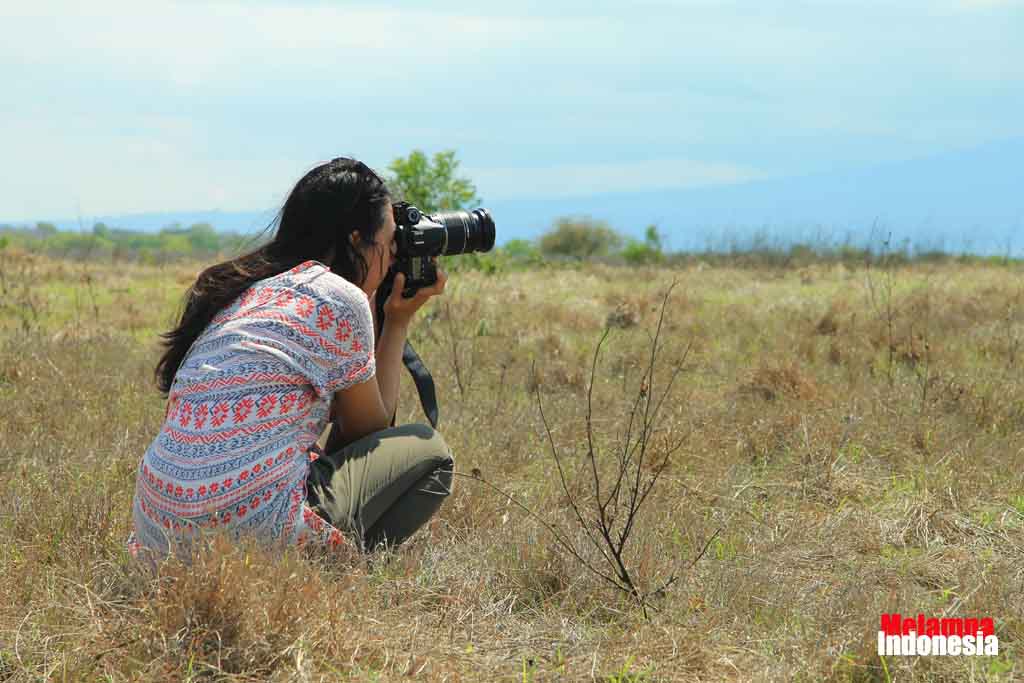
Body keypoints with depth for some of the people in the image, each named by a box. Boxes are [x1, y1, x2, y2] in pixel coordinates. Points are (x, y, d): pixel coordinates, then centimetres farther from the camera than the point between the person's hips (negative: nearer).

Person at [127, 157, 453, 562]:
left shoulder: (240, 291, 19)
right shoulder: (341, 300, -3)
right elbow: (367, 429, 12)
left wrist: (389, 320, 27)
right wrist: (398, 323, 21)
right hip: (255, 528, -8)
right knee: (426, 450, 11)